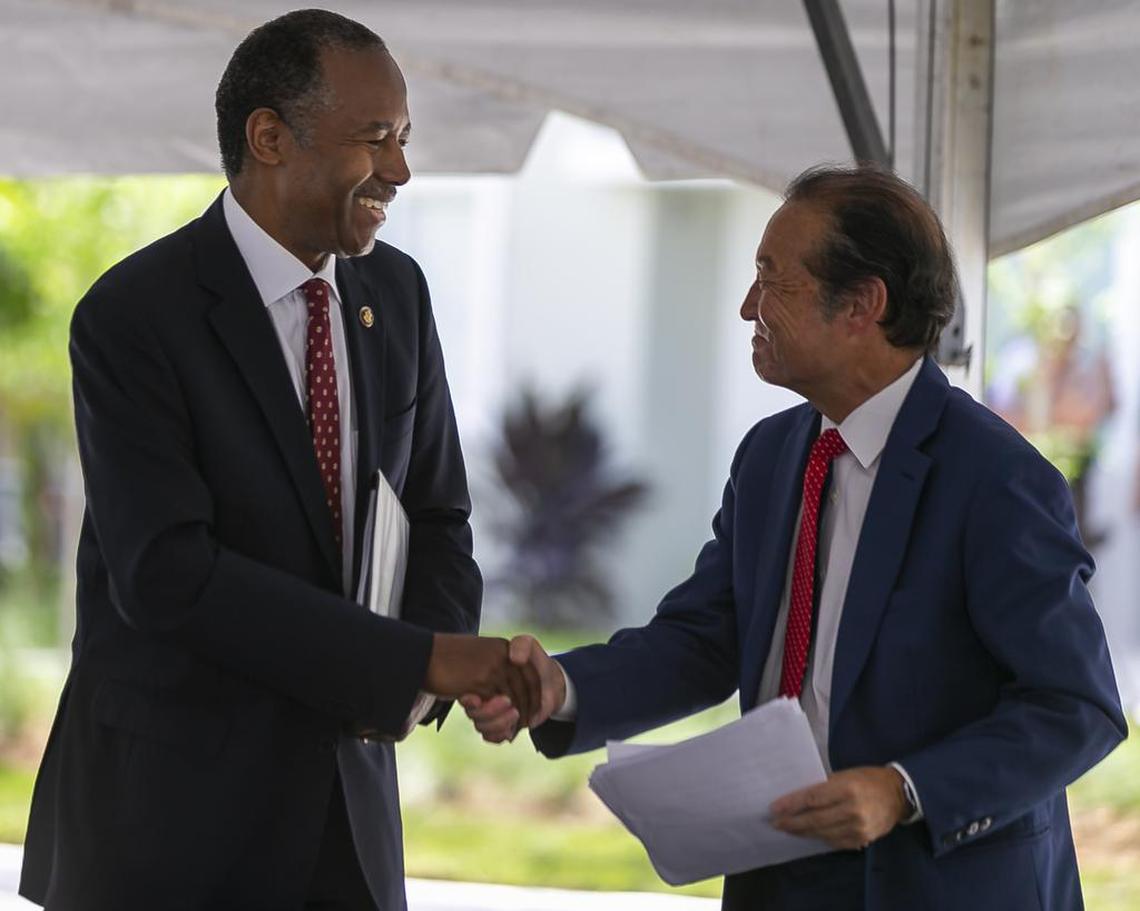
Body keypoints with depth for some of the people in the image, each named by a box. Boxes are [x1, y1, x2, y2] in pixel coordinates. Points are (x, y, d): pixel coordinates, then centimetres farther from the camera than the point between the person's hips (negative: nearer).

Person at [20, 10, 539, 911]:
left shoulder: (395, 292, 7)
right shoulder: (132, 317, -14)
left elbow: (436, 521, 11)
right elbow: (169, 572, -22)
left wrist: (413, 680, -10)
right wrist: (419, 658, -24)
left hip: (346, 799, 6)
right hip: (170, 809, -6)